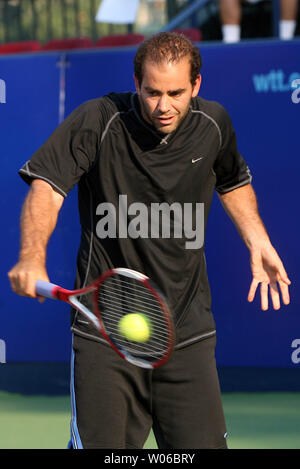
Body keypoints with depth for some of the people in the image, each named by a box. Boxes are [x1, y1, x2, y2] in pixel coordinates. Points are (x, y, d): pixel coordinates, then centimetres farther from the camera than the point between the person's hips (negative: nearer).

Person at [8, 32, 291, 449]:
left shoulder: (213, 124, 1)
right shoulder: (98, 121, -12)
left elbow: (233, 182, 23)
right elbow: (47, 186, -20)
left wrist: (258, 243, 12)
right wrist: (32, 256, -37)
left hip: (188, 332, 3)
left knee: (202, 443, -1)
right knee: (101, 445, -4)